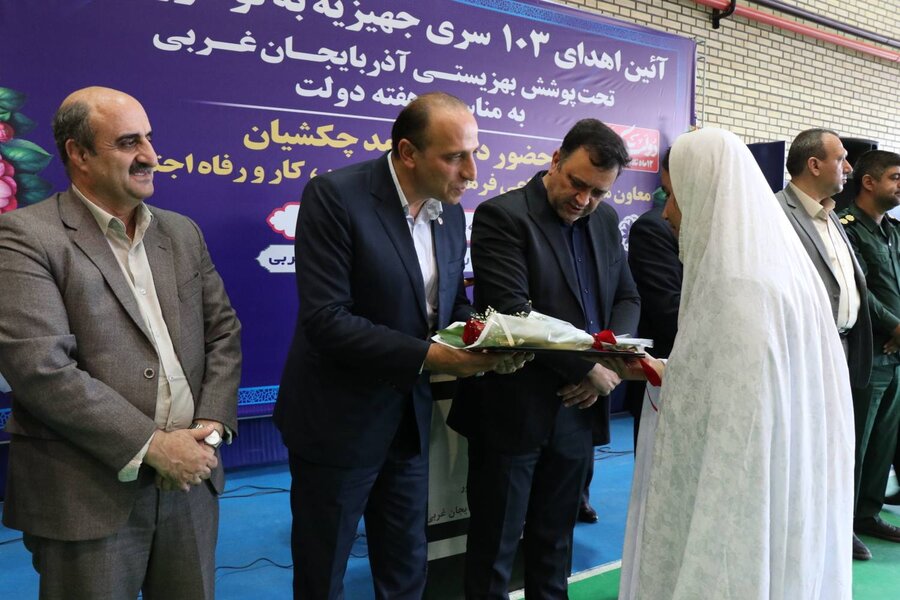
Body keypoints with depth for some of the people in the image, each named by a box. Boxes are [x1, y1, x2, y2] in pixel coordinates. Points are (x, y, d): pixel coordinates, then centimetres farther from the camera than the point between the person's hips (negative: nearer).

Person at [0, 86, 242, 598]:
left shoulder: (183, 232, 10)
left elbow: (223, 331, 9)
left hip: (191, 481, 5)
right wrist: (152, 445, -17)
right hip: (89, 497, -5)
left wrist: (211, 425, -6)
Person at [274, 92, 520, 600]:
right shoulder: (335, 196, -19)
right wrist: (429, 356, -26)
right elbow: (325, 319, -25)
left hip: (411, 420, 6)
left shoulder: (451, 213, 2)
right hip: (339, 423, -6)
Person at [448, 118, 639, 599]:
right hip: (514, 410, -6)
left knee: (554, 539, 21)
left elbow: (626, 297, 12)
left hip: (577, 405, 6)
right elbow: (513, 315, -21)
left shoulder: (605, 220, 9)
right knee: (494, 546, 10)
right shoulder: (502, 216, -13)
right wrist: (590, 368, -17)